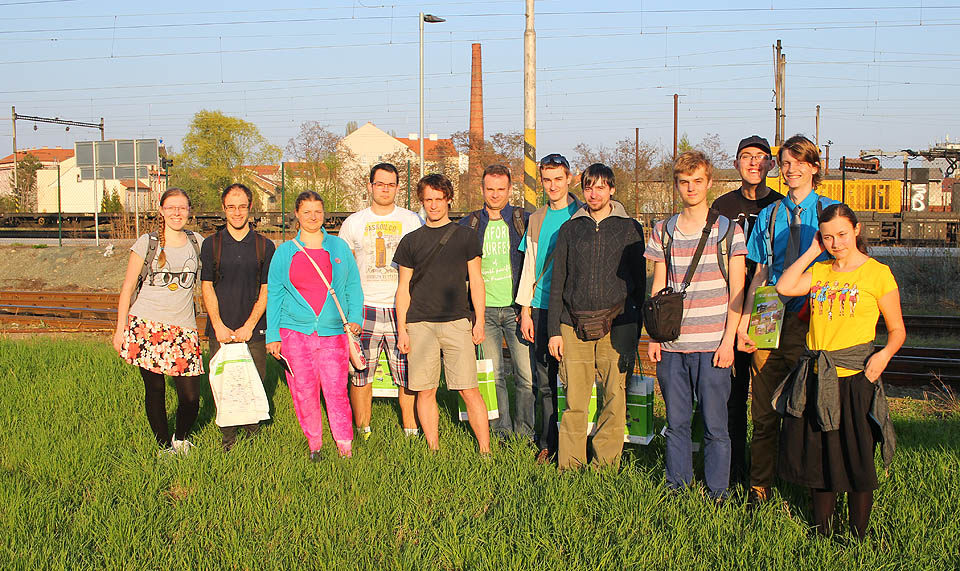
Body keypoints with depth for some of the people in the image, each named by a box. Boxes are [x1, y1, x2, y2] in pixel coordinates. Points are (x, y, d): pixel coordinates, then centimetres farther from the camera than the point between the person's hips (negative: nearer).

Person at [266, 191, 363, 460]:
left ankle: (344, 441, 9)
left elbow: (353, 286, 13)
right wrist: (273, 335, 5)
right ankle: (313, 442, 18)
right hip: (295, 330, 1)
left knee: (336, 389, -3)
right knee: (304, 390, 3)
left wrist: (355, 318, -1)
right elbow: (274, 294, 10)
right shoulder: (285, 252, 8)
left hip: (333, 332, 0)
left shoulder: (339, 248, 9)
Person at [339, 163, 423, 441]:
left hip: (402, 309, -1)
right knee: (360, 373, 1)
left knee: (409, 375, -1)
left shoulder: (412, 221, 8)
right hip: (363, 308, 1)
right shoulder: (353, 223, 10)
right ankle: (362, 432, 12)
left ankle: (411, 429, 10)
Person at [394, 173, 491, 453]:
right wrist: (401, 328, 4)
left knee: (469, 390, -5)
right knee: (425, 391, 3)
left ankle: (485, 450, 1)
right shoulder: (411, 241, 10)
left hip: (457, 322, -1)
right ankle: (434, 451, 14)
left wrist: (479, 321, 2)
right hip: (420, 324, 2)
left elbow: (476, 281, 9)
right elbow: (403, 288, 11)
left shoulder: (464, 236, 8)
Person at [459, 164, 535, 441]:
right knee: (493, 375, 4)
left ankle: (524, 429, 14)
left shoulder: (524, 220, 4)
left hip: (516, 308, -1)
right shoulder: (469, 224, 7)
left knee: (526, 374, -2)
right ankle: (502, 431, 16)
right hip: (484, 310, 1)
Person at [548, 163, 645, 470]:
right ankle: (569, 466, 7)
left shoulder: (630, 229, 9)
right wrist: (554, 330, 6)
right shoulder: (569, 229, 13)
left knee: (614, 399, -2)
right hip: (574, 325, 1)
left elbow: (640, 281, 9)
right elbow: (557, 282, 13)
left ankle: (605, 465, 9)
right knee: (574, 401, -1)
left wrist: (634, 328, 2)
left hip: (616, 326, -1)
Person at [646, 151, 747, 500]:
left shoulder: (728, 230, 0)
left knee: (715, 425, 1)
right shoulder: (663, 232, 9)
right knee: (676, 422, 9)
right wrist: (654, 335, 6)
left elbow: (736, 292, -1)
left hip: (711, 346, -3)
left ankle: (717, 494, 13)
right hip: (672, 344, 3)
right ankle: (677, 488, 21)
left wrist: (728, 340, -8)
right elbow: (658, 287, 13)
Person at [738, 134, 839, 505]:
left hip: (810, 323, -2)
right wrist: (744, 321, 4)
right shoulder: (769, 215, 13)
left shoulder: (830, 211, 4)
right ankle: (759, 486, 16)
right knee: (764, 411, 5)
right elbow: (760, 273, 13)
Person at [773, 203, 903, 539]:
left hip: (855, 377, -4)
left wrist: (885, 354, -18)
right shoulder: (820, 271, 12)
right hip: (815, 380, 5)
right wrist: (813, 252, 1)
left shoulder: (877, 273, -2)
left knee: (857, 461, 3)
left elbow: (897, 330, 1)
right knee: (816, 458, 11)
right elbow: (784, 287, -6)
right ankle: (821, 533, 27)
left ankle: (858, 537, 18)